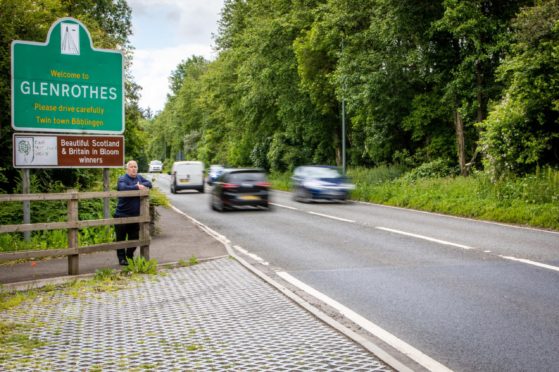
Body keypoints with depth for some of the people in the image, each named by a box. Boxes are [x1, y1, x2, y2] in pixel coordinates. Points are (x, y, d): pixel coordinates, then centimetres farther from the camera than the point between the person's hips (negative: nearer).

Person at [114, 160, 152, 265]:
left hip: (136, 215, 6)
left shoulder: (139, 178, 10)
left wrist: (141, 185, -15)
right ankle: (121, 258, 14)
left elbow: (149, 184, 3)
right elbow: (123, 188, -30)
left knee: (134, 237, 13)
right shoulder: (122, 179, -11)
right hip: (122, 214, -6)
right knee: (121, 238, 3)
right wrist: (137, 187, -23)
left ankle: (130, 256, 28)